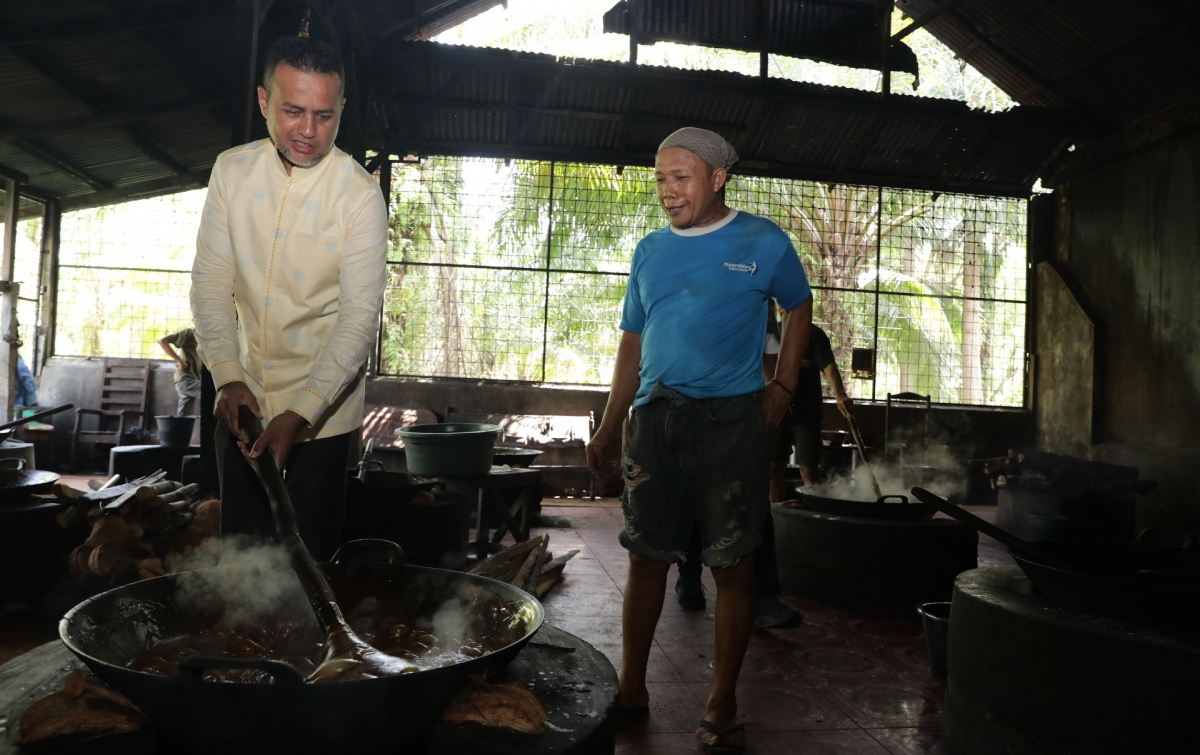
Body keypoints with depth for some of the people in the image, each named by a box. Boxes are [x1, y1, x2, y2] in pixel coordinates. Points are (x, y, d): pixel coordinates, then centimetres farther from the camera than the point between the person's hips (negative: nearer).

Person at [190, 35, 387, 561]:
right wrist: (228, 379, -11)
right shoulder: (231, 171, -1)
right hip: (243, 396, 4)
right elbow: (210, 282, 1)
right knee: (238, 543, 14)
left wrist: (300, 413, -23)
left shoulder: (360, 195, -14)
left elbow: (360, 317, -17)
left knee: (310, 549, 5)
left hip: (322, 405, -3)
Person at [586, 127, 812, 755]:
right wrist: (608, 429, 13)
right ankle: (631, 690, 25)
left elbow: (800, 307, 16)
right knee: (647, 558, 9)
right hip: (653, 418, 4)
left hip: (730, 420, -3)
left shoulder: (763, 242, 2)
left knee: (733, 565, 2)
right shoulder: (650, 250, 12)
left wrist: (783, 385, 4)